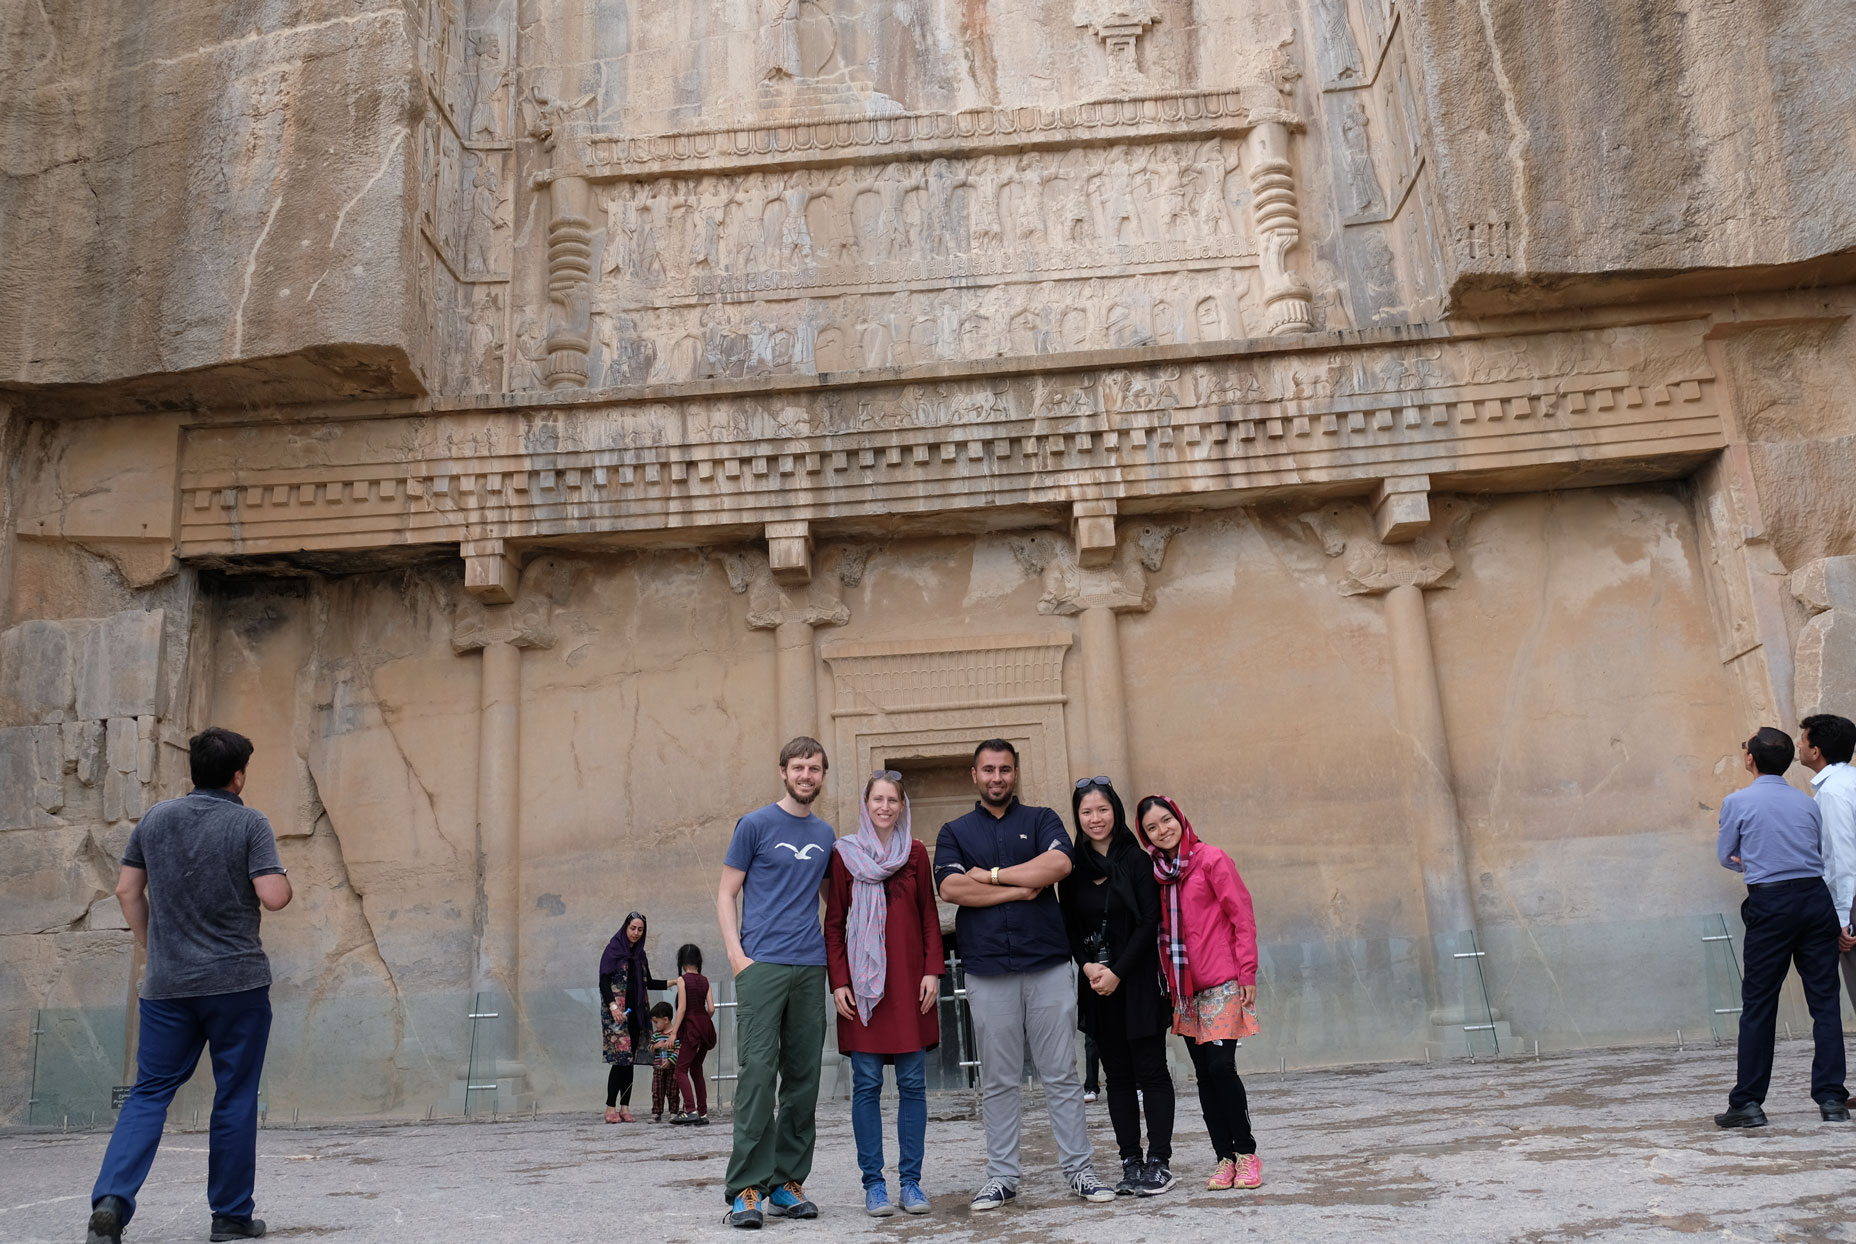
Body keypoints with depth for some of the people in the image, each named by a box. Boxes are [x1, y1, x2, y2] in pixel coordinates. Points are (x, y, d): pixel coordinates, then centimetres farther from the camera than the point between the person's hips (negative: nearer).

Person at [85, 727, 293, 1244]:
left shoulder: (155, 819, 6)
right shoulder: (249, 823, -9)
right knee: (235, 1098, 6)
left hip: (166, 984, 4)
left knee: (149, 1092, 10)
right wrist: (283, 881, 6)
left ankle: (111, 1200, -6)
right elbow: (274, 896, -16)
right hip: (237, 983, -4)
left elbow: (127, 890, 10)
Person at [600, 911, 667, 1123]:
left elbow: (647, 983, 19)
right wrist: (613, 1006, -21)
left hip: (635, 1012, 6)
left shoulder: (640, 954, 16)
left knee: (630, 1060, 4)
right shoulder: (613, 950, -3)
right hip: (616, 1013, -6)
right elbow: (604, 981, -10)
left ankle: (625, 1108, 7)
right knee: (620, 1058, -12)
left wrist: (669, 983, 5)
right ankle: (611, 1108, -7)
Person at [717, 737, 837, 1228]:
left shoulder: (825, 835, 16)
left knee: (804, 1077, 6)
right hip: (762, 965, -5)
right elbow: (726, 895, 2)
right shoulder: (755, 825, 2)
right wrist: (737, 954, -9)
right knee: (758, 1071, -10)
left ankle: (787, 1183, 15)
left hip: (810, 967, 5)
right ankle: (747, 1189, -6)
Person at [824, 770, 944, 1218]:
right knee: (867, 1084, -1)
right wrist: (838, 982, -3)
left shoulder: (916, 853, 10)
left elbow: (930, 917, 10)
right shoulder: (844, 854, 5)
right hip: (863, 980, -1)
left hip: (909, 979, 2)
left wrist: (932, 971, -1)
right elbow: (834, 923, 5)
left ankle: (910, 1181, 10)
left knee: (913, 1083, 2)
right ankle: (873, 1184, 7)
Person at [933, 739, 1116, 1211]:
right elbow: (951, 888, -5)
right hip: (987, 971, 0)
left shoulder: (1041, 820, 12)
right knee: (997, 1081, 5)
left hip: (1047, 964, 0)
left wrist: (991, 875, -6)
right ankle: (1001, 1176, 14)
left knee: (1062, 1074, 4)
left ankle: (1079, 1168, 12)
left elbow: (1059, 863, -9)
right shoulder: (955, 832, 12)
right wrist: (1021, 889, -6)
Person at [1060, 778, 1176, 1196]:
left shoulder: (1136, 860, -4)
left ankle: (1159, 1162, 5)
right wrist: (1087, 966, -7)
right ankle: (1131, 1162, 14)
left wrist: (1117, 972, -13)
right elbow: (1069, 926, 9)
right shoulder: (1073, 867, 7)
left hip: (1138, 983, -4)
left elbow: (1149, 923, -8)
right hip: (1096, 986, 4)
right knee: (1118, 1075, 9)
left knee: (1151, 1072, -1)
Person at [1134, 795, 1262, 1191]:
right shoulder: (1155, 872, 10)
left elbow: (1242, 916, -6)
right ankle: (1225, 1158, 14)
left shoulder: (1211, 860, -5)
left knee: (1221, 1066, -11)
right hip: (1183, 988, 5)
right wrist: (1167, 981, 9)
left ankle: (1246, 1153, 5)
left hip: (1221, 984, -5)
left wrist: (1247, 973, -9)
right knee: (1204, 1073, 6)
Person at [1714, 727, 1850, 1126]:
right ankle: (1831, 1097, 8)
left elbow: (1726, 857, 9)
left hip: (1770, 903, -3)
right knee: (1824, 1000, 8)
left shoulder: (1737, 802, -3)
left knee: (1758, 1004, 2)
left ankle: (1748, 1103, 5)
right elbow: (1820, 853, 18)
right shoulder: (1807, 802, 9)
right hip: (1816, 897, 4)